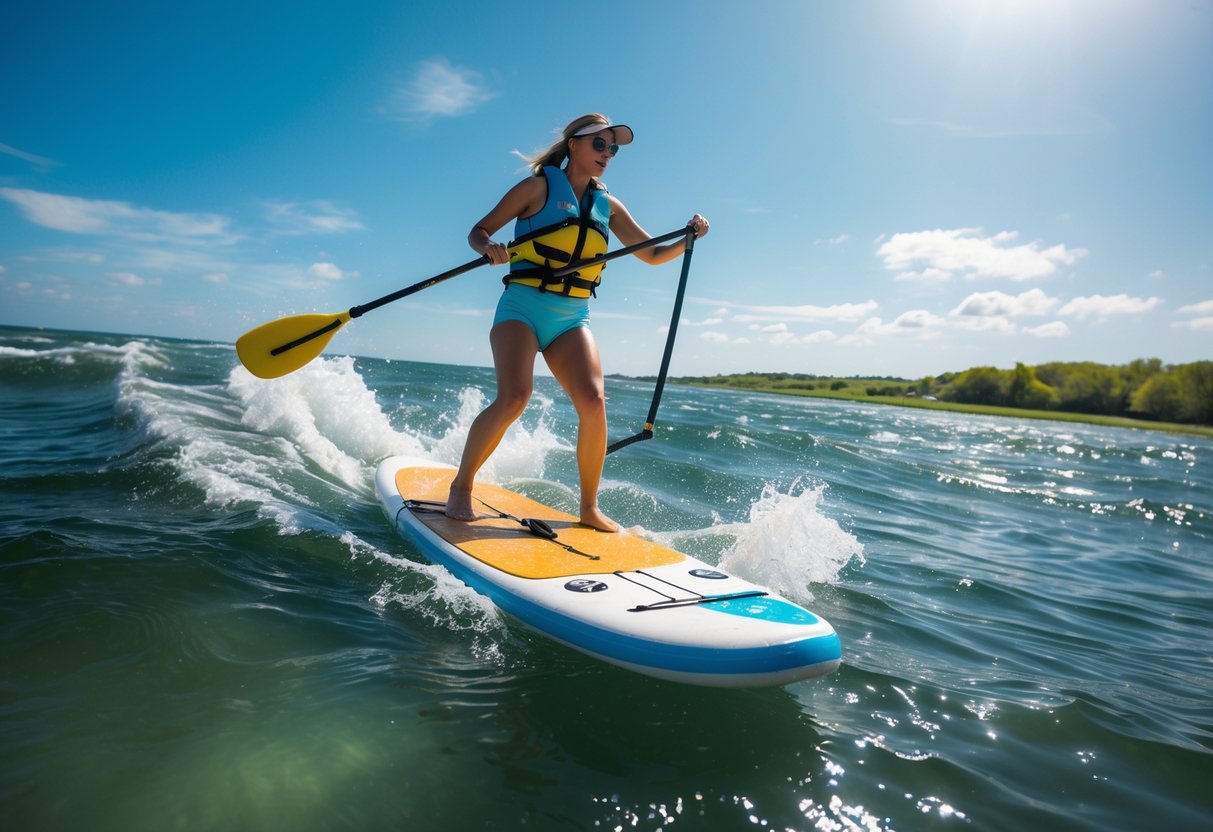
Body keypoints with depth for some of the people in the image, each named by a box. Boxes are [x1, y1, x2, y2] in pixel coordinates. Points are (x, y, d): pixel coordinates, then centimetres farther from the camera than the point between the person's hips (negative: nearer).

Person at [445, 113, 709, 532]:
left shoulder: (608, 205, 15)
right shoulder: (540, 186, 2)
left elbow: (652, 254, 18)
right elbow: (478, 231, 2)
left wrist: (687, 240, -1)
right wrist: (490, 249, -21)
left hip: (572, 318, 4)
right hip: (523, 307, -4)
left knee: (594, 402, -17)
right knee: (513, 398, -24)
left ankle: (590, 508, -2)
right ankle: (460, 487, -3)